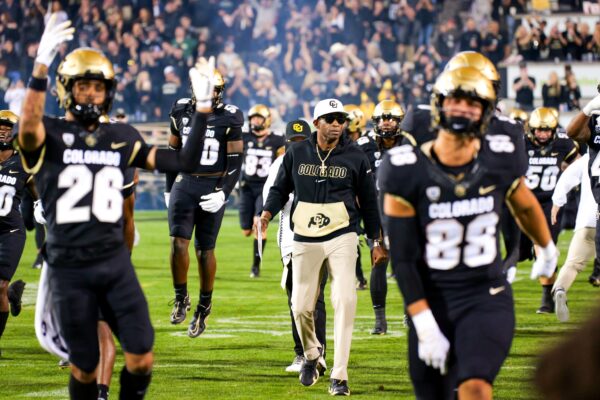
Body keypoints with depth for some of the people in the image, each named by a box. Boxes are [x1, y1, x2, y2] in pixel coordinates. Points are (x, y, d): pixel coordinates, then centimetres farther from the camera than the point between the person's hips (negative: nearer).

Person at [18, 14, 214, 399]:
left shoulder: (121, 137, 8)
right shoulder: (49, 135, -5)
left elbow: (183, 162, 7)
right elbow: (28, 128, -31)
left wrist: (203, 107, -2)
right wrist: (42, 65, -43)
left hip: (115, 261, 3)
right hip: (70, 269, -3)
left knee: (142, 357, -4)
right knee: (85, 367, 5)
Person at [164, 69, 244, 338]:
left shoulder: (228, 118, -5)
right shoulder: (181, 111, 6)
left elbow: (235, 161, -5)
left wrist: (223, 193, -15)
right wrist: (169, 189, 14)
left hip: (213, 188, -2)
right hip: (184, 184, 2)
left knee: (205, 250, 3)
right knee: (178, 242, -12)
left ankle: (204, 306, 18)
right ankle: (181, 298, 5)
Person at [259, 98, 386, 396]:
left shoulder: (355, 158, 1)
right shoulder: (296, 154, 3)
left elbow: (368, 201, 8)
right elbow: (280, 189, 12)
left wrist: (376, 241, 10)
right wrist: (267, 213, -8)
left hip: (341, 237, -1)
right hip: (305, 240, 2)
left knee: (344, 300, -16)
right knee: (301, 306, 2)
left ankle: (339, 375, -12)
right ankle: (311, 355, 34)